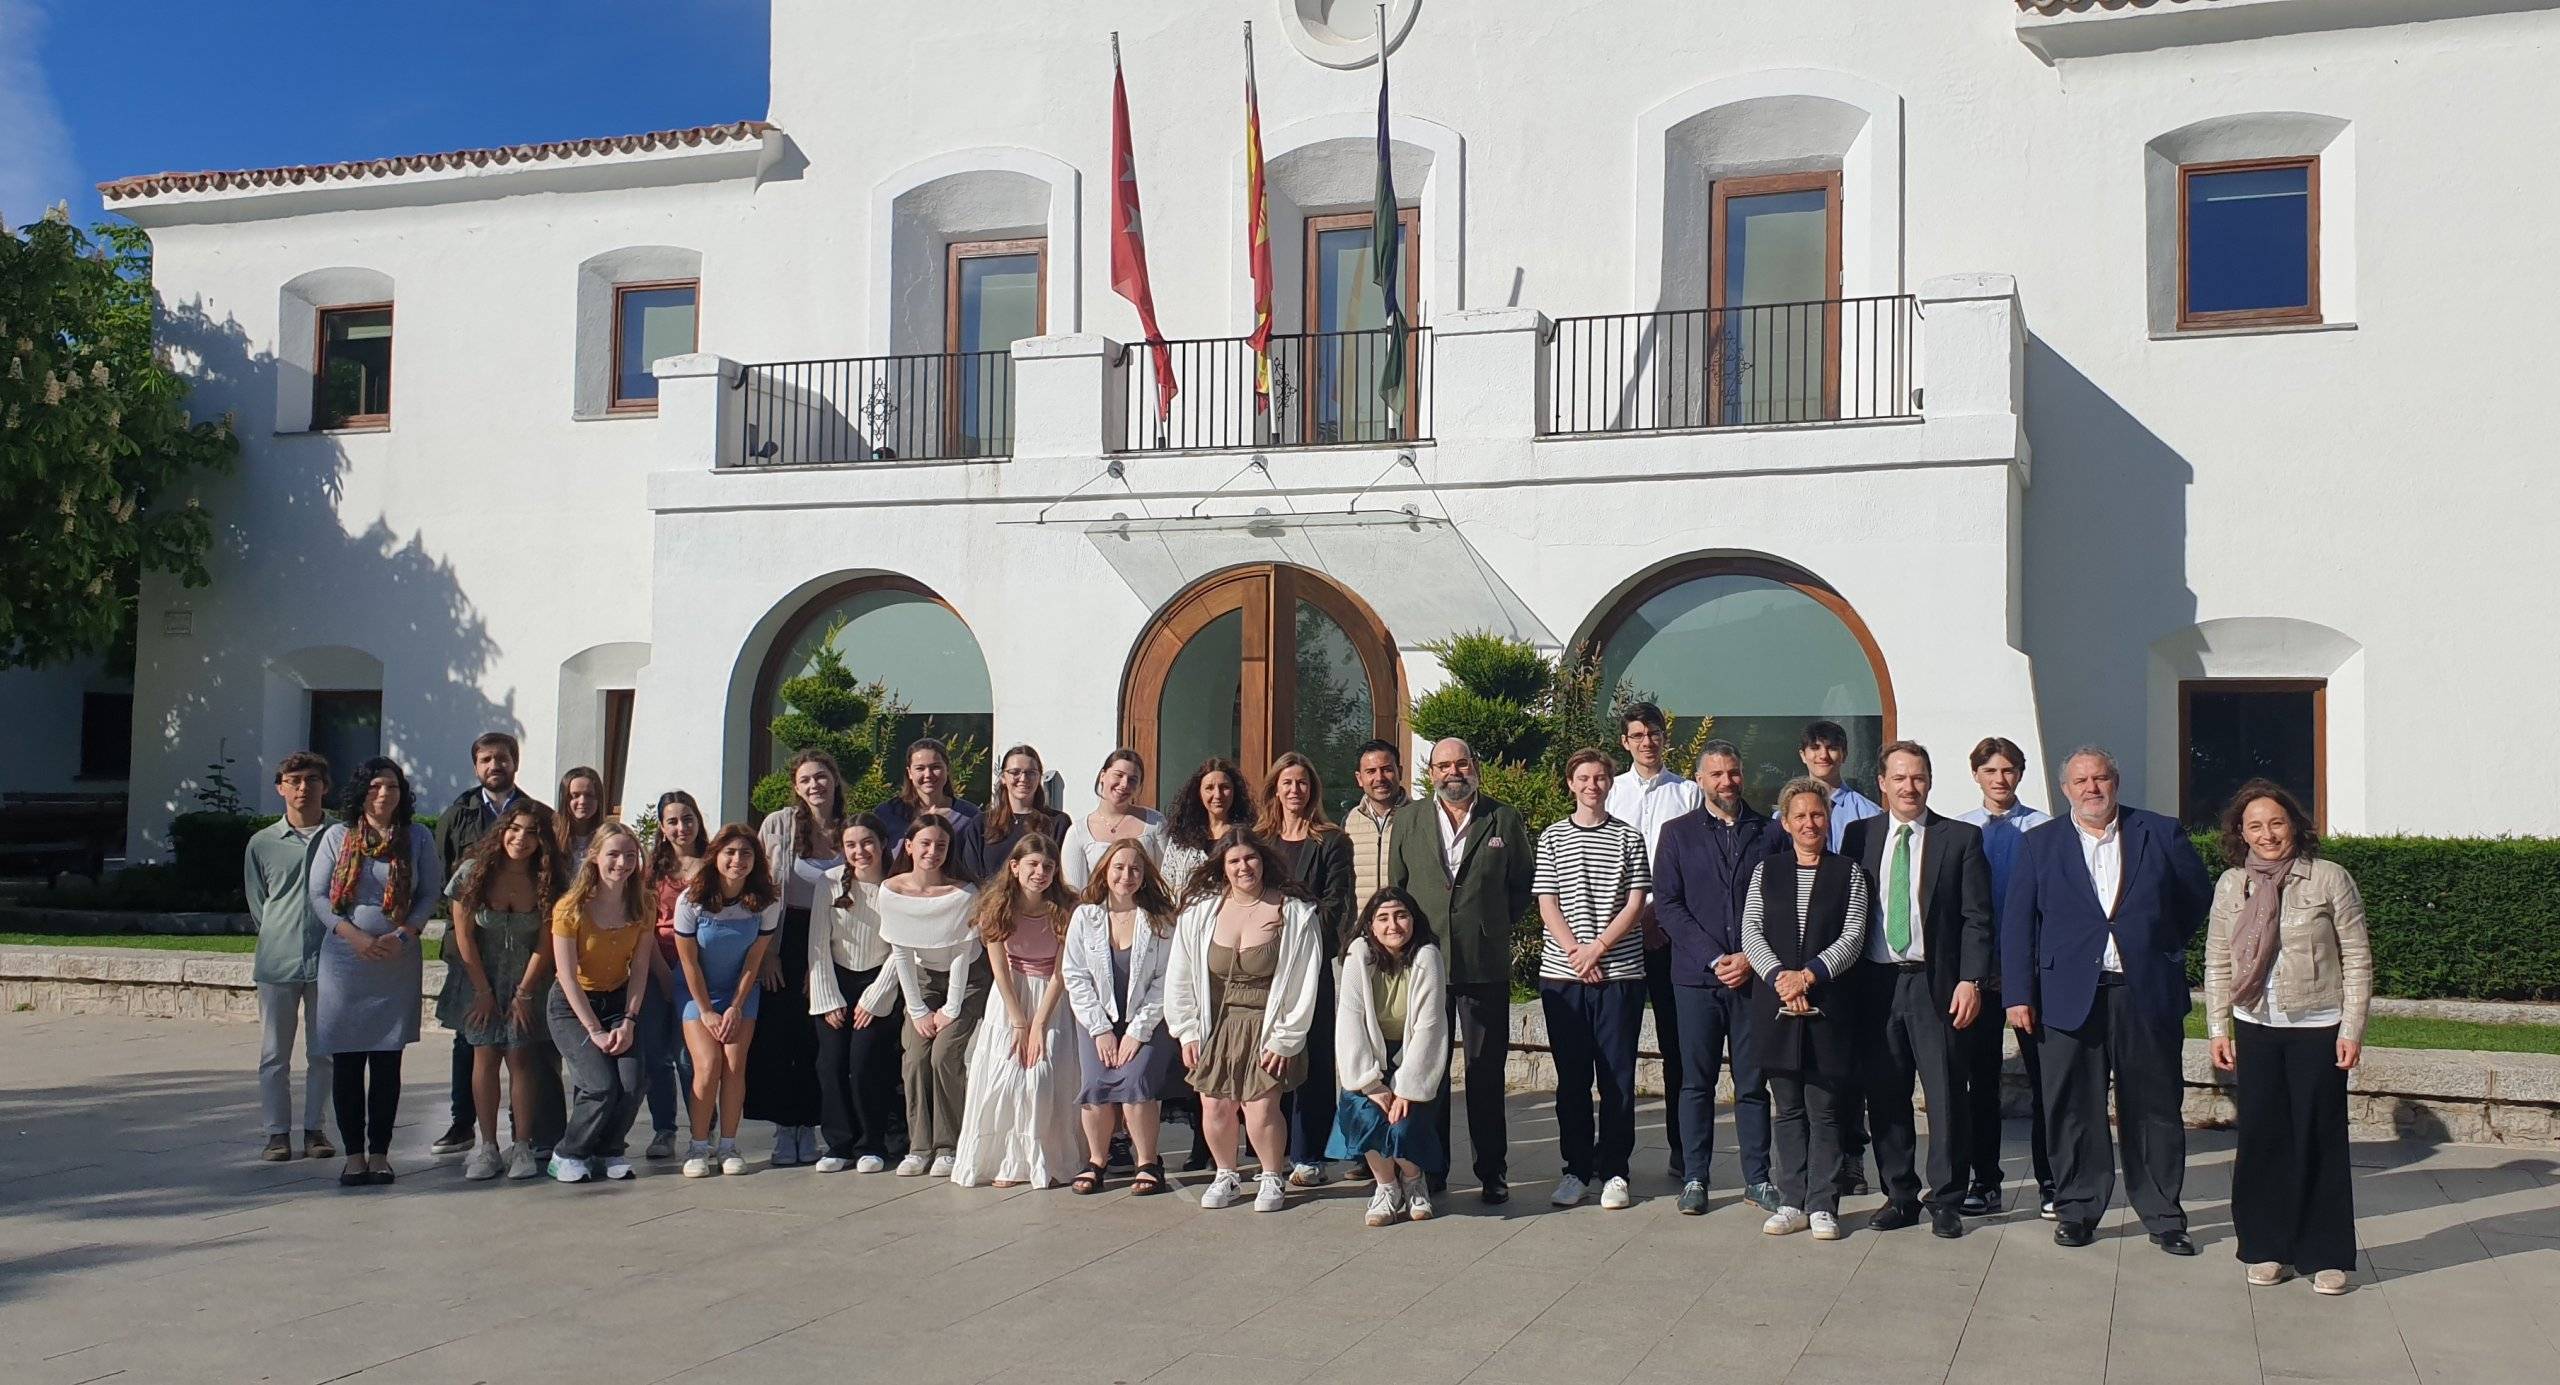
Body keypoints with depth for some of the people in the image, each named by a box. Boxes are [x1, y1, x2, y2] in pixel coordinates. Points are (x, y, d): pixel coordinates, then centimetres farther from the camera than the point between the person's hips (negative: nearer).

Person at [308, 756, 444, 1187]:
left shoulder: (418, 838, 5)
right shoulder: (338, 837, 4)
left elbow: (430, 895, 4)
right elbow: (318, 895, 1)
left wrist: (403, 935, -12)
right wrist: (354, 936, -13)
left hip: (398, 964, 0)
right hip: (344, 961, 0)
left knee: (387, 1061, 2)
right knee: (346, 1060, 1)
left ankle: (379, 1152, 10)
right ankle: (354, 1153, 9)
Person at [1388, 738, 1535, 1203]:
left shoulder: (1505, 820, 4)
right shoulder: (1408, 820, 8)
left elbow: (1524, 883, 10)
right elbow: (1395, 886, 13)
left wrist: (1497, 927, 3)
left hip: (1485, 967, -1)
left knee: (1486, 1073, 3)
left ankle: (1492, 1173, 12)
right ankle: (1430, 1169, 15)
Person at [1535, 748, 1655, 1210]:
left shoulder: (1629, 837, 6)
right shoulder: (1552, 838, 8)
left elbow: (1636, 904, 0)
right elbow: (1547, 906, 3)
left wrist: (1597, 947, -11)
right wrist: (1577, 954, -10)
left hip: (1619, 972, -1)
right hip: (1562, 974, 1)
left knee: (1618, 1076, 2)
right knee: (1571, 1077, 5)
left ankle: (1614, 1171, 11)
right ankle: (1576, 1169, 14)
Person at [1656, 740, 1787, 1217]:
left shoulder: (1769, 833, 9)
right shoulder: (1677, 833, 6)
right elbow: (1666, 905, 0)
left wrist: (1751, 958, -7)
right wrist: (1714, 960, -9)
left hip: (1754, 975, 1)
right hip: (1696, 976, -1)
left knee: (1753, 1083, 5)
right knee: (1696, 1082, 4)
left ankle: (1757, 1178, 14)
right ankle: (1694, 1178, 12)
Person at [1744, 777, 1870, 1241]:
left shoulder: (1849, 872, 5)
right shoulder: (1766, 871, 10)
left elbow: (1853, 936, -3)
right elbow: (1750, 934, 3)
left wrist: (1809, 974, -14)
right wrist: (1779, 977, -12)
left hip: (1828, 1002, -2)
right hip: (1775, 1001, 2)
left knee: (1823, 1107, 1)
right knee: (1787, 1107, 7)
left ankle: (1822, 1206, 7)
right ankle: (1793, 1203, 13)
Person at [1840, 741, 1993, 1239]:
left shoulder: (1961, 838, 3)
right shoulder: (1859, 835, 10)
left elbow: (1977, 918, -1)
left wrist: (1970, 980, -11)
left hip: (1937, 985, -2)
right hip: (1874, 984, 3)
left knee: (1946, 1095, 0)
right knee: (1884, 1097, 7)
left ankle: (1944, 1201, 11)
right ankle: (1900, 1195, 20)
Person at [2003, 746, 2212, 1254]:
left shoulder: (2161, 834, 6)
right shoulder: (2040, 844, 7)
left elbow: (2198, 898, 17)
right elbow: (2017, 923, 4)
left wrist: (2165, 948, 13)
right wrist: (2019, 995, -3)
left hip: (2147, 995, 0)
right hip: (2070, 997, 0)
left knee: (2155, 1107, 6)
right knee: (2073, 1108, 3)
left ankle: (2163, 1215, 17)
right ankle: (2076, 1210, 16)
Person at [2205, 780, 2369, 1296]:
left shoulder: (2329, 879, -4)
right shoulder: (2230, 885, 6)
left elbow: (2357, 961, -2)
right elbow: (2218, 966, 10)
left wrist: (2352, 1030, -7)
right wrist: (2218, 1029, 4)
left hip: (2317, 1029, -3)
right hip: (2255, 1029, 3)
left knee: (2319, 1140, 1)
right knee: (2260, 1138, 4)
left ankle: (2327, 1255, 12)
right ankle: (2267, 1249, 15)